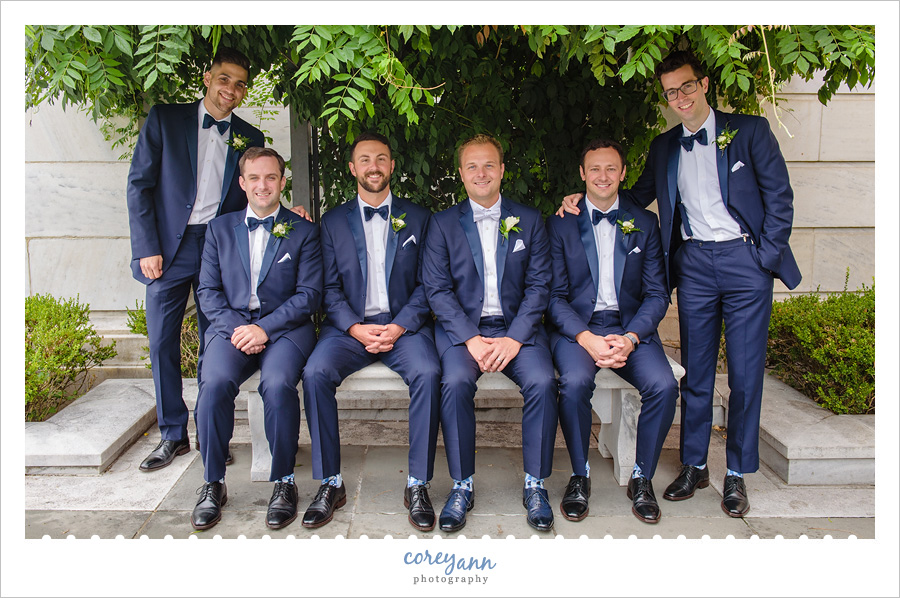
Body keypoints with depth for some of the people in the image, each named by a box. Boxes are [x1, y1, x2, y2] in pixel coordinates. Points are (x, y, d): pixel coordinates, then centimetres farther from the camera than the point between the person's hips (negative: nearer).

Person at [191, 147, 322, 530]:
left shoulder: (303, 231, 9)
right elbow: (208, 290, 11)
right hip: (231, 325, 2)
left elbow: (309, 293, 0)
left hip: (285, 327, -2)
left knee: (278, 384, -32)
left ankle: (284, 482, -13)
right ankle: (213, 484, -10)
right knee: (215, 382, -28)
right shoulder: (220, 228, 17)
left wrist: (264, 328, -13)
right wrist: (236, 327, -9)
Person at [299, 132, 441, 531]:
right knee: (315, 372, -27)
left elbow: (426, 284, 4)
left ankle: (417, 485, -17)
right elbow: (329, 288, 5)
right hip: (349, 326, 1)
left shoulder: (418, 218, 11)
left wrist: (400, 326, -11)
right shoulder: (333, 222, 12)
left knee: (428, 372, -30)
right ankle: (330, 483, -13)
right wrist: (356, 328, -12)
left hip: (403, 324, -1)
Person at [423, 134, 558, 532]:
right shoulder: (443, 223, 8)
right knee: (456, 382, -29)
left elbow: (539, 285, 2)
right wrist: (471, 339, -14)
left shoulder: (529, 220, 10)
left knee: (542, 381, -26)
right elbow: (437, 288, 0)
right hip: (461, 327, 0)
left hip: (516, 327, 1)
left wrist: (514, 338, -12)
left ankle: (535, 486, -8)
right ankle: (462, 487, -11)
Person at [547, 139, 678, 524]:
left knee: (663, 385, -25)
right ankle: (579, 477, -7)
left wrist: (629, 338, -12)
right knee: (575, 382, -31)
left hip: (630, 328, 2)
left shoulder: (645, 224, 11)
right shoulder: (560, 224, 6)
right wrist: (587, 339, -17)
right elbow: (555, 296, 0)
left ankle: (642, 478, -2)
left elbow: (657, 294, 6)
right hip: (575, 327, -1)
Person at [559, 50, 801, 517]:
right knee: (696, 371, 7)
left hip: (745, 259, -2)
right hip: (693, 263, 3)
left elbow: (779, 197, 1)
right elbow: (635, 197, 20)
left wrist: (767, 256, -7)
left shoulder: (749, 130, 3)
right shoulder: (664, 148, 13)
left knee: (746, 372, 1)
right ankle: (694, 466, 20)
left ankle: (736, 475, 15)